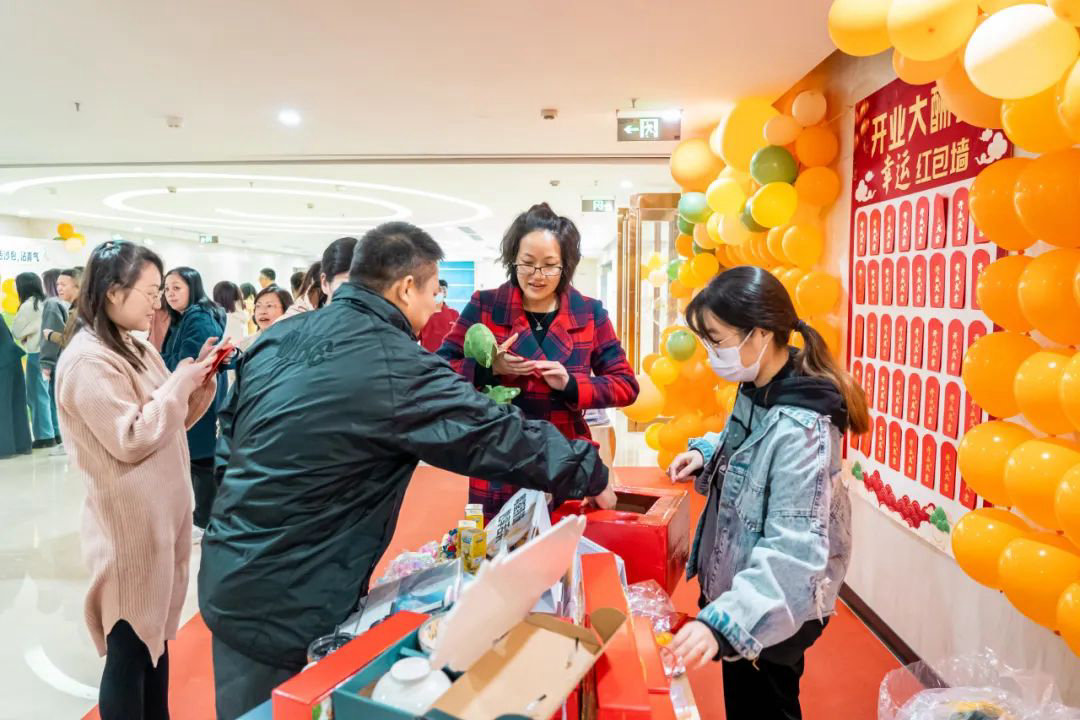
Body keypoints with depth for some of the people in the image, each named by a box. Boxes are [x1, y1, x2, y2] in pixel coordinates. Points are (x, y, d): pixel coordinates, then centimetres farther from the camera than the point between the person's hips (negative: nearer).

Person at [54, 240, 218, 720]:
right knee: (128, 648, 5)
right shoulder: (88, 361, -18)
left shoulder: (136, 350, 10)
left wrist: (200, 382, 0)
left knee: (155, 633, 19)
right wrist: (178, 383, -16)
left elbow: (172, 421, 16)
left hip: (161, 514, 9)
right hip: (129, 524, -9)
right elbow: (131, 440, -23)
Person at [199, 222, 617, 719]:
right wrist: (591, 473, -2)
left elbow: (229, 439, 12)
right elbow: (499, 436, -17)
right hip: (288, 606, -8)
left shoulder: (278, 337, 3)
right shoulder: (396, 368, -21)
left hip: (230, 581, 8)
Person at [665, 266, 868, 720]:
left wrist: (722, 621, -44)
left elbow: (794, 551, -35)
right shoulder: (757, 390, -3)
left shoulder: (798, 428, -31)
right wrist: (707, 452, -2)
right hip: (747, 594, 8)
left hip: (775, 612, -8)